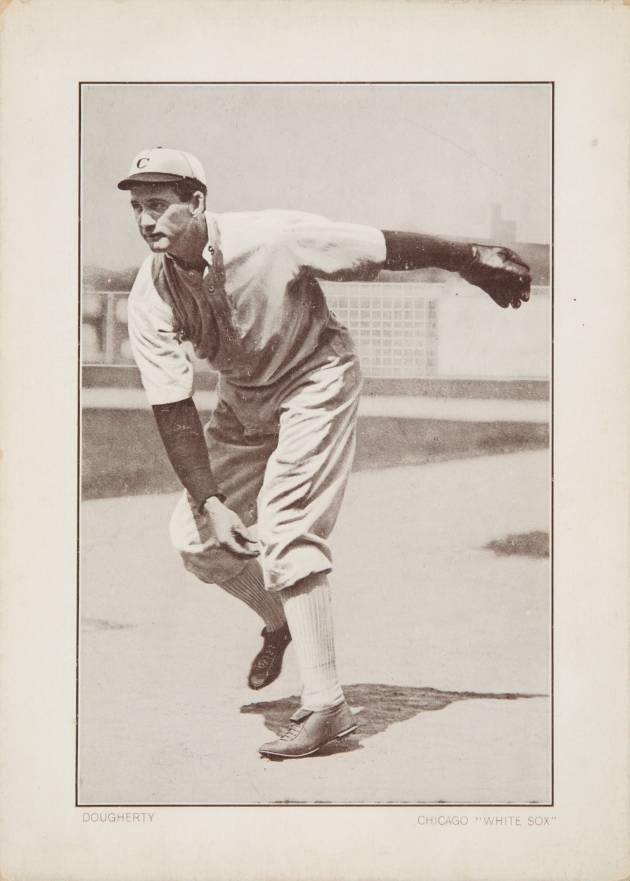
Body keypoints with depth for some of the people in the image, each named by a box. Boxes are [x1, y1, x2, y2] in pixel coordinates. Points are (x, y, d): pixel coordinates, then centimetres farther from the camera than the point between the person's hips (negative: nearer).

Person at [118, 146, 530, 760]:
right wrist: (209, 501, -23)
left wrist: (473, 260, -9)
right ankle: (281, 621, 31)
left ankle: (325, 704, -12)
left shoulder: (272, 238, -29)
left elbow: (386, 249, -19)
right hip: (242, 399, 5)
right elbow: (172, 408, -17)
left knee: (283, 527, -18)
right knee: (194, 535, 1)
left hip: (315, 380, -5)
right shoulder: (150, 298, -18)